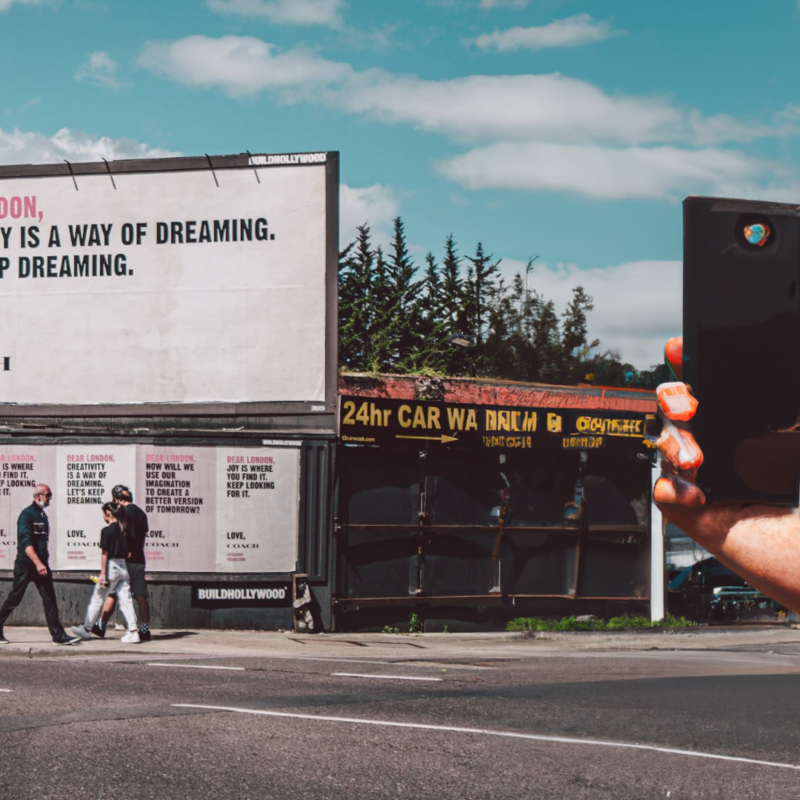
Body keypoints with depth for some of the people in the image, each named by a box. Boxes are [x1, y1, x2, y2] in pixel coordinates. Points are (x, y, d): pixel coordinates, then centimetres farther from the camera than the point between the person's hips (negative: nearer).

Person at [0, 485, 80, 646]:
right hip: (25, 564, -7)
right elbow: (26, 542, -21)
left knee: (50, 599, 0)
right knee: (14, 599, 0)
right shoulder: (27, 514, -12)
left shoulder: (43, 515, 14)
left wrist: (44, 562, 18)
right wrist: (38, 563, -30)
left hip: (41, 564, 7)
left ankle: (59, 635, -4)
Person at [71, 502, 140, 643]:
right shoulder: (122, 529, 7)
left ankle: (86, 629, 20)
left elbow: (104, 553, -13)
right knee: (126, 601, 3)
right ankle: (133, 632, -6)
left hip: (111, 567, -6)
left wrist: (102, 573, -11)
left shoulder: (107, 530, -11)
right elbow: (127, 551, 11)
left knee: (97, 599, 8)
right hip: (123, 568, 6)